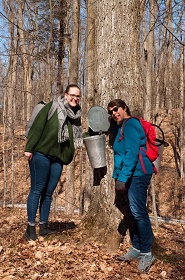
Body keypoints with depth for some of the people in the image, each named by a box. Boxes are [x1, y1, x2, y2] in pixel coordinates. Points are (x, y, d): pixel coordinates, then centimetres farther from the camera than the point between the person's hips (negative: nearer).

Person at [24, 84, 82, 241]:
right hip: (41, 154, -5)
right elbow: (37, 127, -11)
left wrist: (68, 157, 10)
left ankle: (43, 226, 16)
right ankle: (30, 227, 3)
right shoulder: (52, 107, -6)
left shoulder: (76, 115, 12)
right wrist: (29, 148, -15)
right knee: (37, 189, -3)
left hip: (58, 158, 6)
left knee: (48, 192, 9)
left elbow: (73, 138, 20)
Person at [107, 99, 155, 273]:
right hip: (129, 175, 10)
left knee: (138, 212, -9)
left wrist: (122, 178, -20)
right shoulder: (120, 128, 21)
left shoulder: (130, 125, -9)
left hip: (137, 173, -10)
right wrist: (118, 176, 16)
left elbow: (132, 154, -18)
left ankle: (146, 253, -3)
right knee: (134, 213, 12)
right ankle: (136, 248, 19)